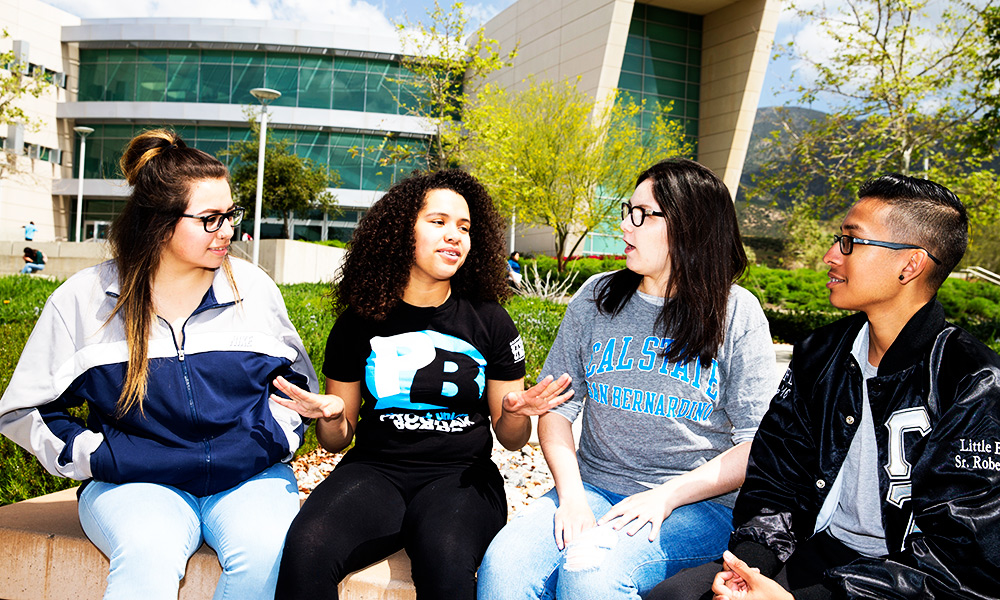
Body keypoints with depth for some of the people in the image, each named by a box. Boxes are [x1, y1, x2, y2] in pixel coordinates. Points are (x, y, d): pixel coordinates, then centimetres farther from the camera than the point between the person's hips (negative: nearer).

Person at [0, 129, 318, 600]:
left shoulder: (254, 288, 6)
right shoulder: (84, 300, 2)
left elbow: (298, 383, 15)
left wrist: (268, 442, -3)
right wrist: (98, 458, -6)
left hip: (248, 478, 2)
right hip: (135, 483, -1)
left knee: (266, 554, -29)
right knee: (148, 555, -35)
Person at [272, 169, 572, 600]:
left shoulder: (489, 321, 4)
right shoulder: (360, 322, 6)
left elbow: (511, 438, 9)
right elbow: (339, 439, 12)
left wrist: (516, 413, -14)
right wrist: (328, 417, -11)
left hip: (461, 474, -1)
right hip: (376, 470, 2)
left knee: (445, 557, -35)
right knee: (307, 546, -28)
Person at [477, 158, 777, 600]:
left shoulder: (738, 314, -2)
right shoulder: (596, 297, 7)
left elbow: (758, 445, -4)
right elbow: (557, 406, 7)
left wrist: (666, 496, -15)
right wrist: (570, 492, -9)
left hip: (698, 503, -2)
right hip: (594, 488, 3)